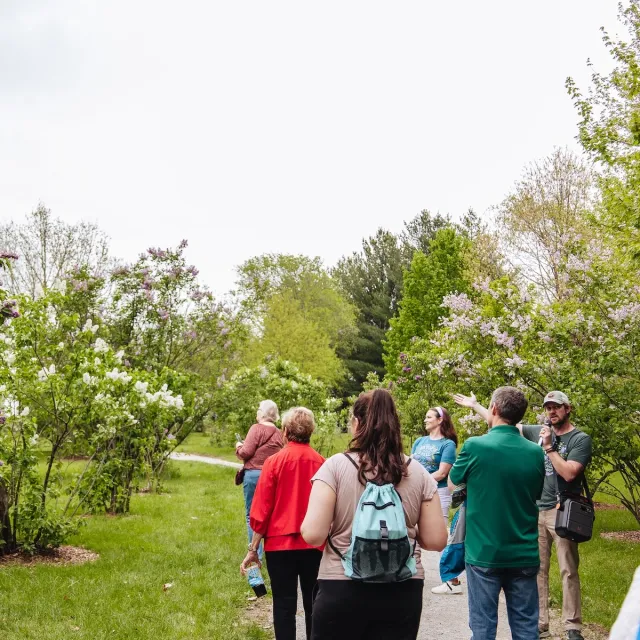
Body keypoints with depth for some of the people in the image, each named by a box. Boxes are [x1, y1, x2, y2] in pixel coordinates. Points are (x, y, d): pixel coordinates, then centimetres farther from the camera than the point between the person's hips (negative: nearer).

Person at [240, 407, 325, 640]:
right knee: (313, 603, 13)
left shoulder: (275, 461, -8)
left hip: (280, 543, -2)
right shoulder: (321, 462, -3)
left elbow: (261, 509, -7)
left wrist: (253, 548, 0)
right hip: (314, 544, 2)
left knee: (284, 604, 6)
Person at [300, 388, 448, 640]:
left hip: (342, 589, -2)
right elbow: (436, 541, 0)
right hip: (402, 591, 2)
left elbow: (313, 535, -14)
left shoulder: (336, 466, -9)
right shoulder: (418, 473, 0)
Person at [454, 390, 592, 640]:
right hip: (536, 510, 5)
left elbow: (569, 473, -15)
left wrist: (549, 446, -13)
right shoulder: (538, 431, 10)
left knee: (568, 571, -2)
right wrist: (474, 405, 18)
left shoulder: (580, 439, -4)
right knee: (537, 570, 6)